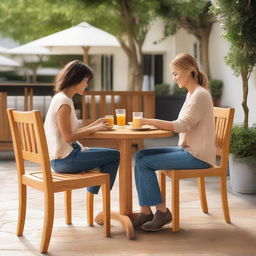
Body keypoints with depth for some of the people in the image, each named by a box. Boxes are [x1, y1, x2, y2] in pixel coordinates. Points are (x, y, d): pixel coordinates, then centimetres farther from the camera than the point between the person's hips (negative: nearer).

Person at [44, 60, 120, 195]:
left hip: (59, 159, 10)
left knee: (109, 156, 23)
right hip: (65, 160, -10)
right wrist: (94, 129, -13)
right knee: (114, 156, -3)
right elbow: (68, 137, -20)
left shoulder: (61, 98, 14)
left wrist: (94, 124, 8)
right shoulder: (63, 102, -16)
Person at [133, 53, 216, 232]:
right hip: (187, 150, 10)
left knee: (145, 163, -15)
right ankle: (145, 211, -3)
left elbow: (183, 125, -21)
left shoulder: (200, 95, -14)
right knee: (140, 156, -1)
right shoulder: (191, 94, 16)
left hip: (198, 156, -10)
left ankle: (162, 211, -2)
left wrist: (151, 121, -20)